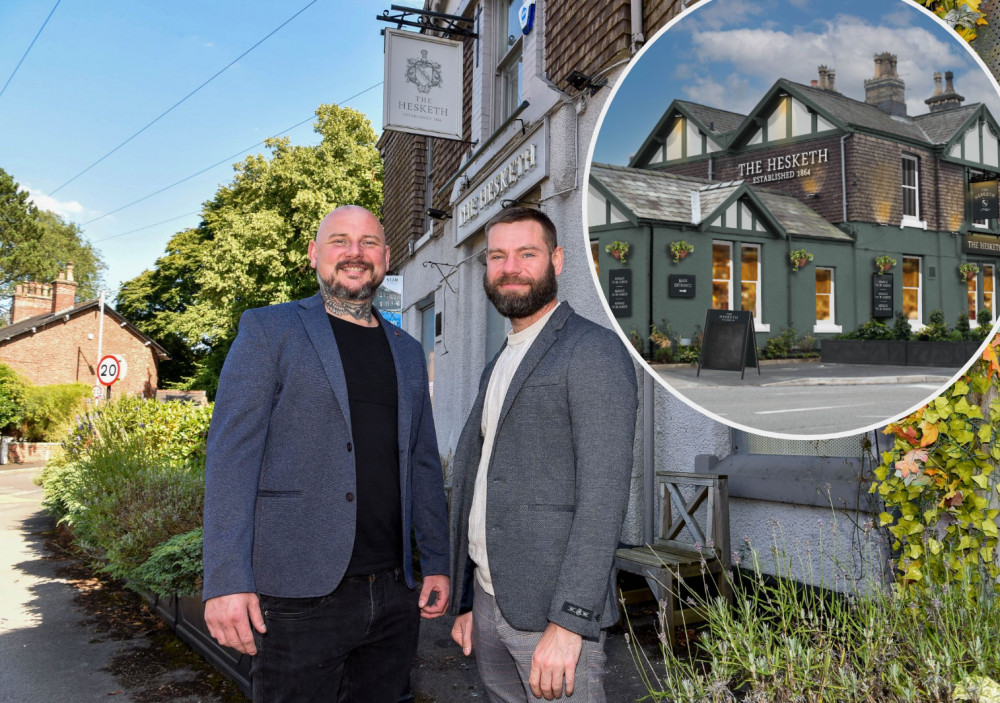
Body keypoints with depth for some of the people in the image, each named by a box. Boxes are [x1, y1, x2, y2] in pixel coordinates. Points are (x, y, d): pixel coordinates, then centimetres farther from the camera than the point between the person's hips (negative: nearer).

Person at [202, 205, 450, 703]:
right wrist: (226, 582, -14)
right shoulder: (268, 330, 1)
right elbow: (230, 454, -7)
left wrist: (436, 563, 10)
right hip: (300, 596, -4)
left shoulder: (407, 350, 15)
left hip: (394, 594, 5)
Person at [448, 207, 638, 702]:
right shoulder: (500, 365, 15)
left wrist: (569, 622, -21)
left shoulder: (593, 351, -10)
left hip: (551, 611, -7)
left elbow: (604, 493, -17)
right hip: (488, 600, 7)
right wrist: (466, 602, 15)